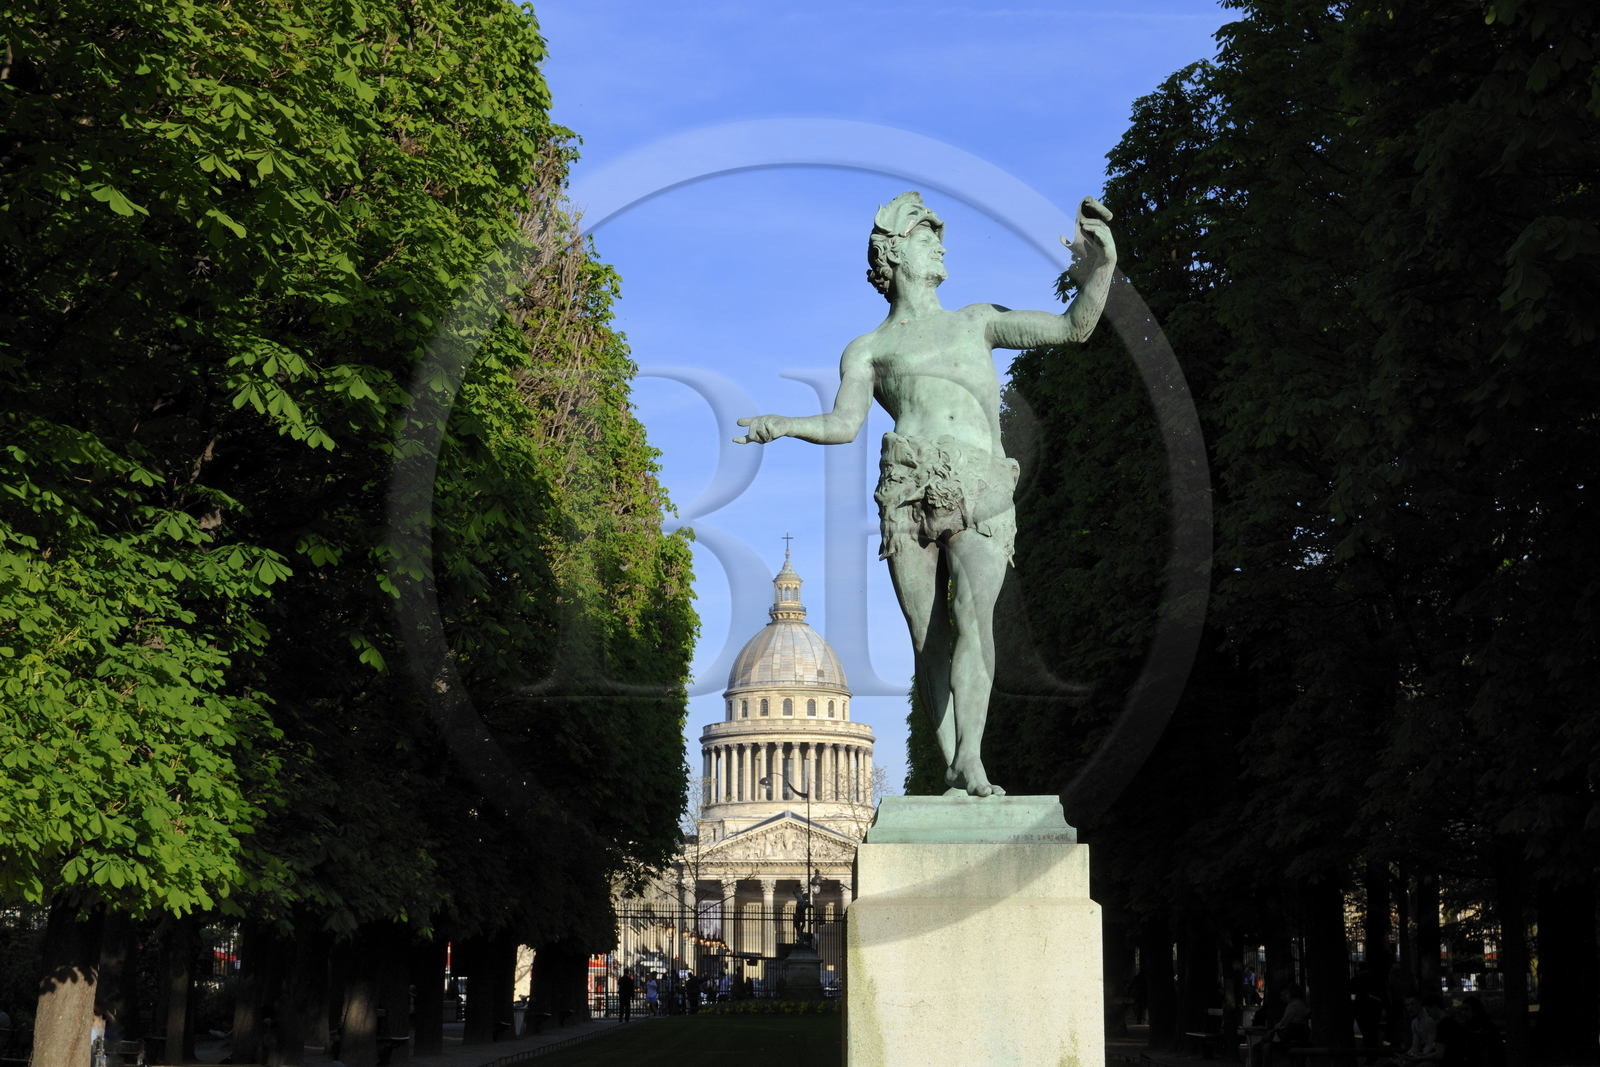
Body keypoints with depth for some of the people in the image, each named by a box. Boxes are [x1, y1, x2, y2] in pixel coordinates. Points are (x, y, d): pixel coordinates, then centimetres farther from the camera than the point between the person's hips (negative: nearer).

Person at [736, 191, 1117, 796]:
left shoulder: (977, 321, 28)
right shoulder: (867, 349, 21)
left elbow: (1073, 328, 22)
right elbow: (844, 424, 6)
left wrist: (1101, 267, 6)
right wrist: (781, 425, -12)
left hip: (981, 496, 1)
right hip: (910, 491, 0)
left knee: (973, 616, -21)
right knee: (929, 639, -7)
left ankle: (970, 760, -28)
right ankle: (952, 771, -4)